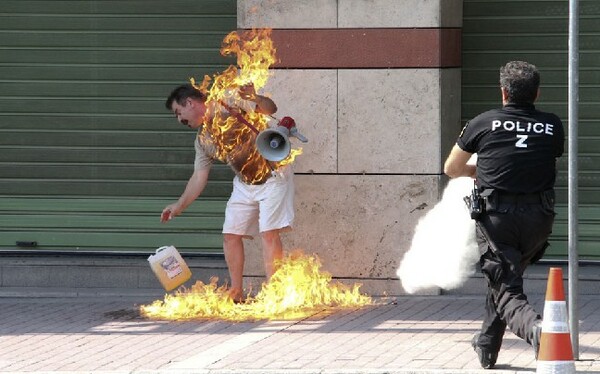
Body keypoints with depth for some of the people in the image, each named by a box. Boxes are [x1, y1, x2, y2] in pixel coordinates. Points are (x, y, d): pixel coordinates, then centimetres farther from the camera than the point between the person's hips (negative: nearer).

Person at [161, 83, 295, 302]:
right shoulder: (202, 140, 6)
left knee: (269, 233, -16)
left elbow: (270, 109, -23)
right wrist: (179, 206, 3)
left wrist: (254, 98, -44)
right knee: (231, 234, 2)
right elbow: (199, 177, 9)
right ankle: (236, 292, 10)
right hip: (244, 183, 8)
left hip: (272, 175, -8)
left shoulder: (230, 106, -15)